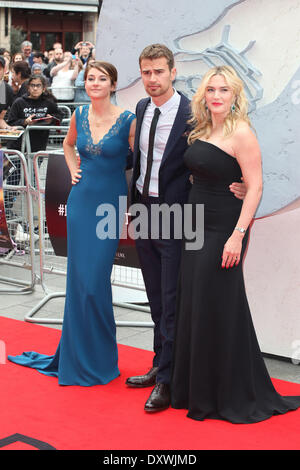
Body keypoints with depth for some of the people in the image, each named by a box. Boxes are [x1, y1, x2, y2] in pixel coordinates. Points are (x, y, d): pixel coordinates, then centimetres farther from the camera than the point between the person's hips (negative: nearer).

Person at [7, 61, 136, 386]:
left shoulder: (128, 121, -9)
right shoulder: (79, 115, 5)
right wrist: (74, 171, 11)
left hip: (110, 204, -4)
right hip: (81, 199, 4)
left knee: (95, 280, -4)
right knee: (78, 277, 8)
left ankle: (98, 360, 14)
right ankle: (77, 356, 23)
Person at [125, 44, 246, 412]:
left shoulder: (192, 114, -14)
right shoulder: (142, 108, 7)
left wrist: (236, 188, -22)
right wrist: (135, 203, 15)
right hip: (144, 210, 7)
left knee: (172, 300, -1)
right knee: (156, 298, 17)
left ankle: (167, 381, 8)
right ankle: (159, 365, 30)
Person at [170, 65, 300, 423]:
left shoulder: (240, 132, -13)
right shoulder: (201, 130, 11)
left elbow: (255, 186, -16)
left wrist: (238, 236, -22)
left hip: (222, 232, -8)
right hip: (196, 228, 8)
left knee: (219, 310, -2)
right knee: (193, 307, 13)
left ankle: (232, 396, 13)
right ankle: (196, 390, 26)